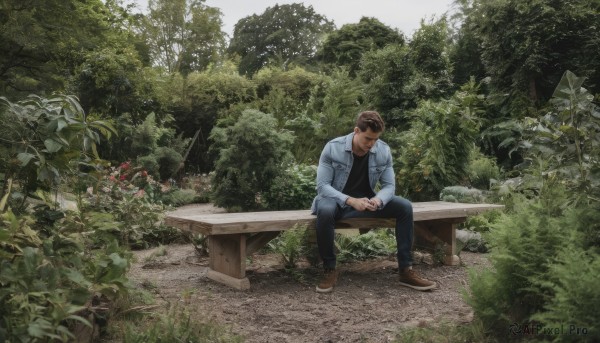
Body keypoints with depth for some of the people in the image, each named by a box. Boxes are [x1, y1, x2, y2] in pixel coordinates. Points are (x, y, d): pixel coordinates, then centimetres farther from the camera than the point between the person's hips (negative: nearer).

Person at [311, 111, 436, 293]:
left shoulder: (384, 151, -7)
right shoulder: (332, 148, -18)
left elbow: (389, 185, -5)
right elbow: (322, 186, -20)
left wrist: (378, 200, -29)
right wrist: (350, 201, -34)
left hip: (366, 201, 4)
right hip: (337, 201, -4)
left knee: (405, 207, -16)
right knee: (325, 211, -39)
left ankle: (406, 270, -11)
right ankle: (329, 270, -21)